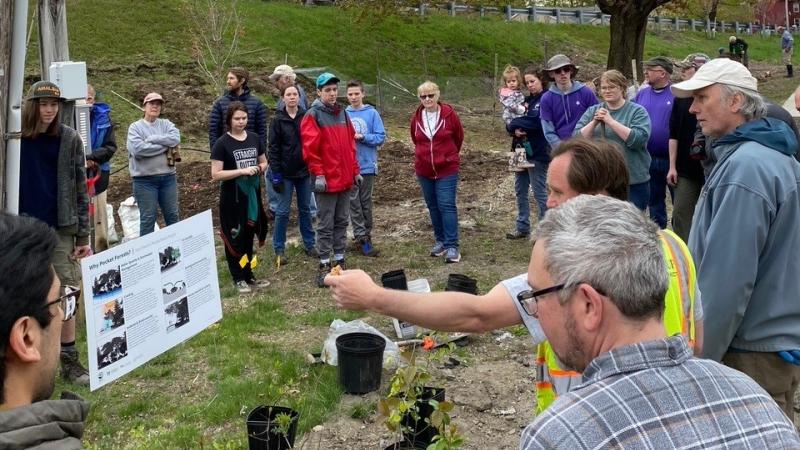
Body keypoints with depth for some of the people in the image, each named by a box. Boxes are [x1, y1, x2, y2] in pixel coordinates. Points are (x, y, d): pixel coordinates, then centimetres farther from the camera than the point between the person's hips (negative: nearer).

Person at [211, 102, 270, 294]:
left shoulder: (255, 139, 5)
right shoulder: (222, 143, -10)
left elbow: (264, 162, 18)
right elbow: (216, 174, -14)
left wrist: (259, 168, -5)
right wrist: (242, 171, -21)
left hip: (252, 194, 5)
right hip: (232, 198, -5)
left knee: (249, 237, 13)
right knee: (235, 238, 2)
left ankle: (248, 275, 24)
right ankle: (239, 279, 13)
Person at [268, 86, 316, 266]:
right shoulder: (278, 120, -4)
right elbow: (273, 149, -6)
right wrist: (276, 175, -11)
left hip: (304, 171, 2)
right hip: (286, 173, -2)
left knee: (305, 209, 12)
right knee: (283, 211, 2)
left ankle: (310, 244, 22)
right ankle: (279, 250, 11)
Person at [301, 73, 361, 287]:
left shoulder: (342, 114, 12)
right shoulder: (313, 115, -7)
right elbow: (310, 148, -13)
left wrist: (355, 171, 13)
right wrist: (318, 174, -17)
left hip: (345, 179, 6)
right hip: (326, 180, -6)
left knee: (341, 222, 12)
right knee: (325, 225, 0)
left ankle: (339, 260, 21)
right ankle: (324, 265, 7)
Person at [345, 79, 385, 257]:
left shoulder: (372, 113, -4)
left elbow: (381, 137, -6)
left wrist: (362, 137, -16)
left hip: (367, 165, -1)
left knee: (366, 201, 10)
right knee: (354, 202, 2)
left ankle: (366, 234, 23)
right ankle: (361, 238, 7)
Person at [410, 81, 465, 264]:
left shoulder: (449, 114, -9)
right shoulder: (416, 117, -1)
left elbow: (459, 137, 6)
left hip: (447, 169, -4)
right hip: (424, 170, 4)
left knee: (447, 206, -8)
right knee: (433, 207, 11)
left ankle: (452, 246, -7)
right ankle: (440, 240, 23)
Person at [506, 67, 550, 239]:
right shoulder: (527, 100, 15)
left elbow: (535, 121, -22)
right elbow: (512, 121, 12)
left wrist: (515, 123, -9)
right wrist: (515, 128, -11)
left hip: (538, 152, -8)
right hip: (522, 150, 8)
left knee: (539, 192, -3)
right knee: (520, 191, 13)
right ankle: (522, 228, 24)